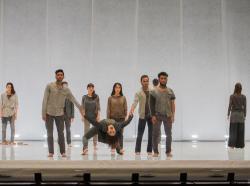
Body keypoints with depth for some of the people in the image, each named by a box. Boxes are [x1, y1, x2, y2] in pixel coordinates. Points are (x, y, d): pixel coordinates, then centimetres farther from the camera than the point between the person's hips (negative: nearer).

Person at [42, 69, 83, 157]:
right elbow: (45, 100, -6)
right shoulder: (49, 86, -4)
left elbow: (73, 100, 5)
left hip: (60, 114, 2)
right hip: (49, 113, -1)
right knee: (49, 134, 3)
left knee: (61, 134, 3)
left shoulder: (66, 89, 3)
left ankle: (63, 152, 8)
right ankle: (51, 152, 9)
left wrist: (80, 108, -3)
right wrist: (43, 113, -10)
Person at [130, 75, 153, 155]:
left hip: (151, 115, 2)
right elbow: (135, 102, -14)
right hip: (142, 115, -2)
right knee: (140, 134, 0)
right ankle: (137, 150, 6)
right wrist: (132, 109, -33)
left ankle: (149, 150, 14)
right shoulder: (138, 93, -1)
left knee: (151, 134, 5)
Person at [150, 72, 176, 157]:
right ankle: (155, 151, 9)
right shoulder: (154, 92, 0)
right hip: (157, 116, -2)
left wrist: (172, 115, -3)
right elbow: (152, 105, -1)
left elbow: (173, 104, 5)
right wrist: (153, 115, -8)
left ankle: (168, 151, 13)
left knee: (169, 134, 4)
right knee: (156, 134, 2)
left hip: (167, 116, 2)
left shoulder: (170, 91, 6)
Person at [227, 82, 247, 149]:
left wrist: (228, 115, 1)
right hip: (241, 114, 2)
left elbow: (230, 106, -7)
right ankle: (240, 144, 8)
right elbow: (245, 107, 0)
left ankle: (232, 144, 0)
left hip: (234, 114, -2)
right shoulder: (243, 97, -2)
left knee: (233, 130, 2)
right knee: (240, 130, 6)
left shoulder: (232, 96, -8)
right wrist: (244, 115, 10)